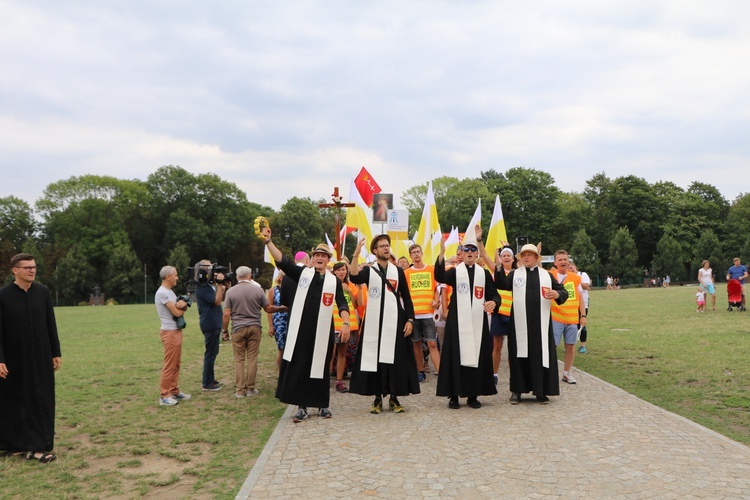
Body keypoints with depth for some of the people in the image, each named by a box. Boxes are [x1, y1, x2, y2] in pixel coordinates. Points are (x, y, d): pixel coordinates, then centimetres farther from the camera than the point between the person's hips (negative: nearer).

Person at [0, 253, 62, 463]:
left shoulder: (43, 292, 1)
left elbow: (51, 325, 6)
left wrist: (56, 353, 6)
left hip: (41, 358, 3)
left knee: (41, 401, 3)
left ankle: (37, 446, 11)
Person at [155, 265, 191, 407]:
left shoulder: (170, 292, 16)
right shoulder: (162, 293, -16)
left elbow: (181, 308, 14)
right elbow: (177, 313, -20)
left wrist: (183, 304, -10)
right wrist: (182, 307, 3)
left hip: (176, 330, 10)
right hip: (170, 332, -10)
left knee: (176, 364, 14)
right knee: (169, 365, -6)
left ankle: (174, 391, 21)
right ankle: (164, 396, -1)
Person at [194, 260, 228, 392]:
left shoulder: (209, 285, 14)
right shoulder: (202, 287, -16)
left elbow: (222, 298, 17)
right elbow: (217, 301, -23)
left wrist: (224, 286, 4)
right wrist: (219, 284, -20)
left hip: (214, 323, 10)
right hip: (210, 325, -10)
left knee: (213, 352, 17)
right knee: (210, 353, -5)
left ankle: (210, 379, 27)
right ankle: (207, 383, 1)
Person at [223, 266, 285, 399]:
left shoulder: (230, 291, -3)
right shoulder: (258, 290, -3)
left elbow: (226, 314, -5)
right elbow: (268, 308, 3)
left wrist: (224, 330, 6)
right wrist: (281, 308, 20)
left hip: (238, 329, 0)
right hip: (254, 327, 0)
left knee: (239, 360, 6)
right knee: (252, 359, 7)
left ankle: (240, 390, 7)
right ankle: (251, 388, 13)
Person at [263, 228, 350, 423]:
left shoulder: (334, 281, 7)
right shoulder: (303, 273, 6)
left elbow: (342, 304, 3)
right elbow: (282, 261, -3)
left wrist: (345, 323, -13)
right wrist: (268, 241, -14)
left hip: (322, 331, 0)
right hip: (301, 329, 0)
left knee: (321, 368, 8)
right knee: (298, 366, 2)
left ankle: (322, 405, 22)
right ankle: (301, 406, 12)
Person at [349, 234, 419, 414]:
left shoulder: (398, 271, 10)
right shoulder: (368, 270, 4)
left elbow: (406, 297, 10)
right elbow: (354, 278, -19)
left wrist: (410, 320, 0)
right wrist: (356, 254, -27)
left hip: (395, 321, 1)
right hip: (374, 321, -1)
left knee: (396, 358, 1)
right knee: (375, 357, 0)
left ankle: (394, 397, 11)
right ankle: (377, 398, 10)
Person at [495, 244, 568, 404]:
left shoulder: (546, 275, 12)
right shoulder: (514, 274, 8)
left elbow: (563, 292, 11)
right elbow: (501, 285, -11)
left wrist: (557, 294, -12)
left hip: (541, 323, 1)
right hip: (520, 323, -1)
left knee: (541, 355, 2)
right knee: (520, 355, 3)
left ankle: (541, 391, 13)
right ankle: (517, 391, 12)